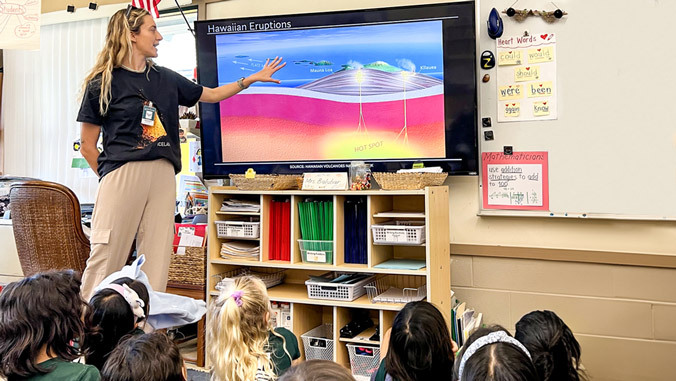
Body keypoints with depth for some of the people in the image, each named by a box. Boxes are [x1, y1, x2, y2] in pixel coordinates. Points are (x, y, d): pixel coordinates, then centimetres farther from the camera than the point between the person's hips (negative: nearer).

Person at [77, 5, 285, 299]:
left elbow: (210, 94, 28)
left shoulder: (165, 79, 18)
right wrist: (110, 177, 1)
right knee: (106, 257, -8)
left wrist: (252, 78, 25)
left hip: (163, 176, 5)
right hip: (122, 173, -5)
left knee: (157, 259, 2)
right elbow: (87, 145, 4)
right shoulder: (102, 82, 3)